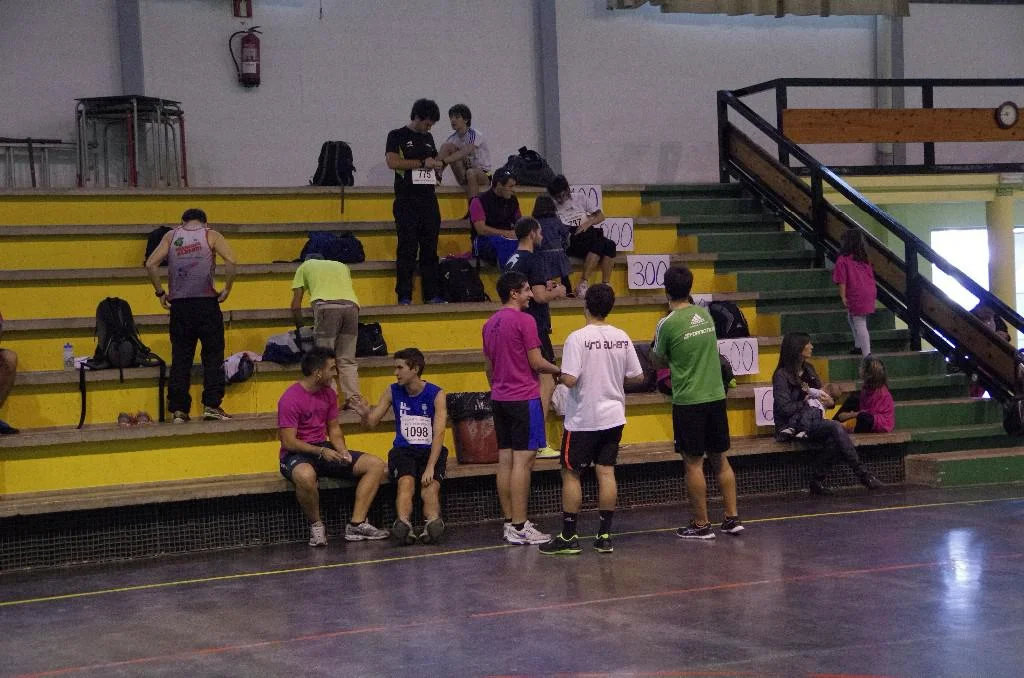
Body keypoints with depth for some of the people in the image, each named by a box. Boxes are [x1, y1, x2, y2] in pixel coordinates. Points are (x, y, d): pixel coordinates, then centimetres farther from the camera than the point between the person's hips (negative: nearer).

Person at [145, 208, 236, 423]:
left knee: (180, 357, 7)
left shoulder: (171, 236, 11)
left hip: (179, 304, 2)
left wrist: (160, 293, 8)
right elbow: (230, 260, -11)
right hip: (206, 302, -2)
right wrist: (227, 289, -2)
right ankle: (211, 405, 1)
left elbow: (151, 264, 1)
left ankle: (178, 409, 5)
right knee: (213, 354, 7)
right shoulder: (210, 235, 5)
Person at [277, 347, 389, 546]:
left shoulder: (328, 393, 8)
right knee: (306, 476, -44)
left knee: (376, 465, -5)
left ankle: (356, 524, -12)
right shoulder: (291, 398, -15)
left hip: (325, 449, 8)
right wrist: (320, 451, -27)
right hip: (296, 455, -8)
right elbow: (288, 442, -18)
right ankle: (316, 525, -18)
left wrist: (342, 450, -5)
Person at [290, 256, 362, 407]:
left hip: (326, 305, -4)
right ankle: (354, 399, 2)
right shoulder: (342, 266, 37)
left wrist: (299, 328, 31)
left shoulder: (304, 267, 26)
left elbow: (296, 303, 21)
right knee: (347, 360, 9)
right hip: (351, 305, 4)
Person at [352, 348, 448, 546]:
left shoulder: (436, 394, -4)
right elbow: (372, 423, 9)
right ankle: (403, 524, -48)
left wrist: (431, 466, -21)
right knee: (406, 481, -30)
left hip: (431, 450, 0)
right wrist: (365, 414, -16)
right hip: (403, 450, 0)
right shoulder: (393, 392, 6)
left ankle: (433, 524, -46)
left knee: (430, 485, -28)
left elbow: (439, 433, -10)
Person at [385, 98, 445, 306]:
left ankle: (431, 294, 8)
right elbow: (392, 162, -13)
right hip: (407, 201, -6)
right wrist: (422, 163, -10)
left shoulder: (428, 138, 20)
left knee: (430, 249, 4)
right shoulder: (397, 136, 0)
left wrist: (438, 164, 5)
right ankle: (404, 296, -3)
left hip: (428, 200, 6)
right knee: (407, 249, -6)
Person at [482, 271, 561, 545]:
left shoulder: (490, 324, 12)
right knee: (523, 460, -7)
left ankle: (509, 522, 13)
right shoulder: (524, 320, -12)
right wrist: (560, 370, 3)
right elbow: (536, 362, -13)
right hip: (524, 399, -8)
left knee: (505, 460, 9)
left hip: (499, 399, 8)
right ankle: (519, 527, -7)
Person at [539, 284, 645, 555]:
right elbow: (638, 377, 5)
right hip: (613, 416, 5)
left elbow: (569, 379, -22)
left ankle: (568, 537, 7)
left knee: (571, 473, 5)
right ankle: (605, 535, 9)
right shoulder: (622, 338, 0)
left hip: (582, 419, -5)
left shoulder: (577, 339, -16)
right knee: (606, 472, 7)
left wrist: (559, 377, -1)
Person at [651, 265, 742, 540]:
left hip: (688, 401, -6)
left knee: (694, 463, 2)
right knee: (720, 459, 13)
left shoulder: (667, 324, -12)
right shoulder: (705, 314, 6)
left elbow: (658, 361, 1)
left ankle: (701, 525, 7)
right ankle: (732, 518, 15)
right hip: (716, 395, 6)